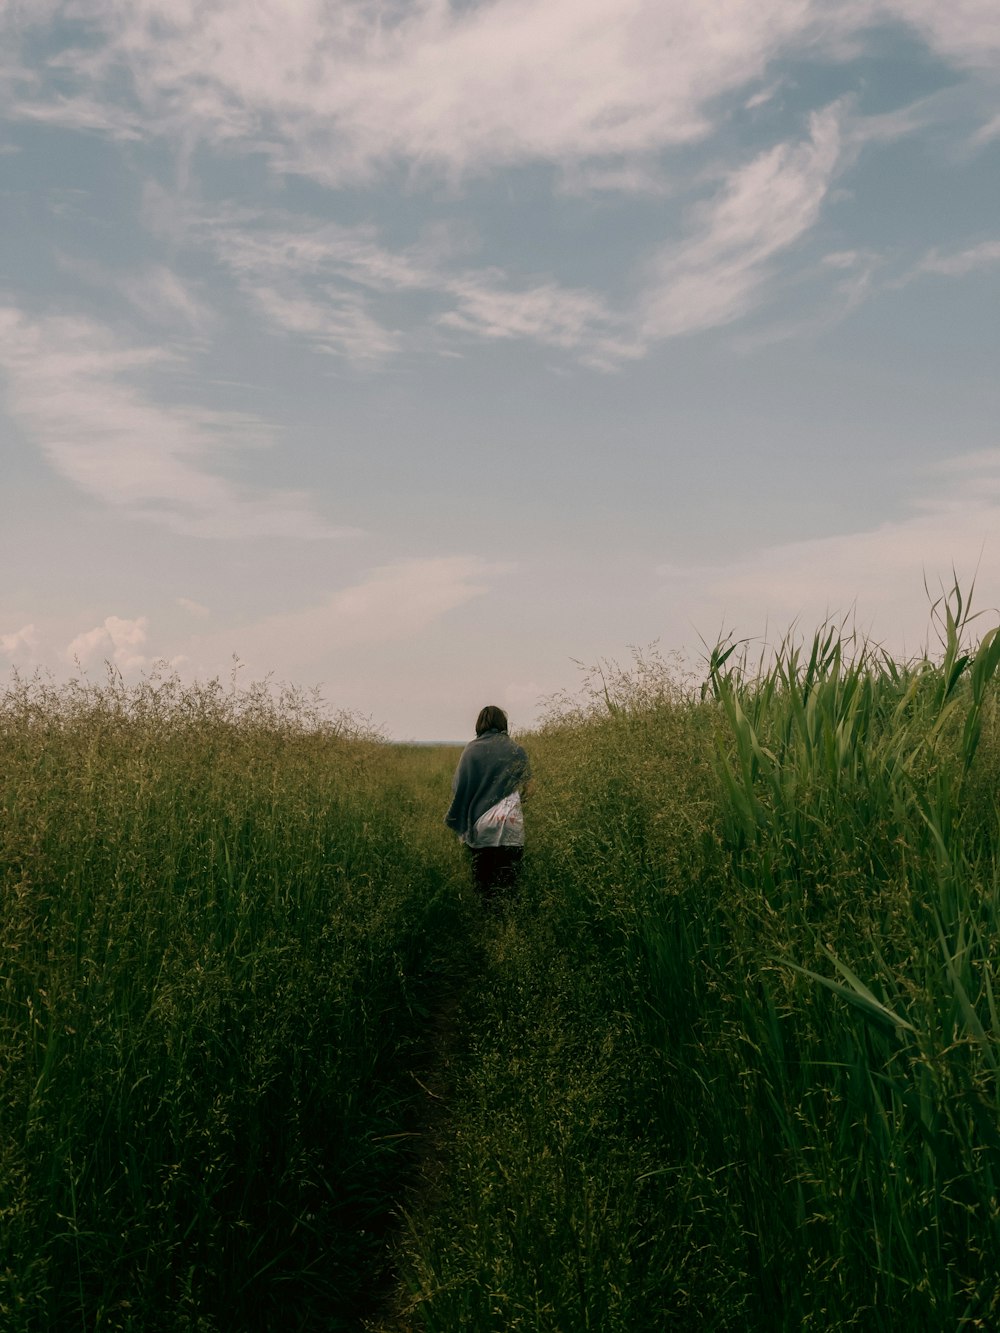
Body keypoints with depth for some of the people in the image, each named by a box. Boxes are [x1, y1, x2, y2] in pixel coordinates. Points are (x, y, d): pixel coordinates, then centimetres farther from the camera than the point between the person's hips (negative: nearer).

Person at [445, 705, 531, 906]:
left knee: (482, 882, 10)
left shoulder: (471, 750, 1)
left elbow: (457, 787, 2)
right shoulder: (516, 750, 1)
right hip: (508, 828, -1)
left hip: (478, 825, 1)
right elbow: (525, 785, 9)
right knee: (507, 882, 1)